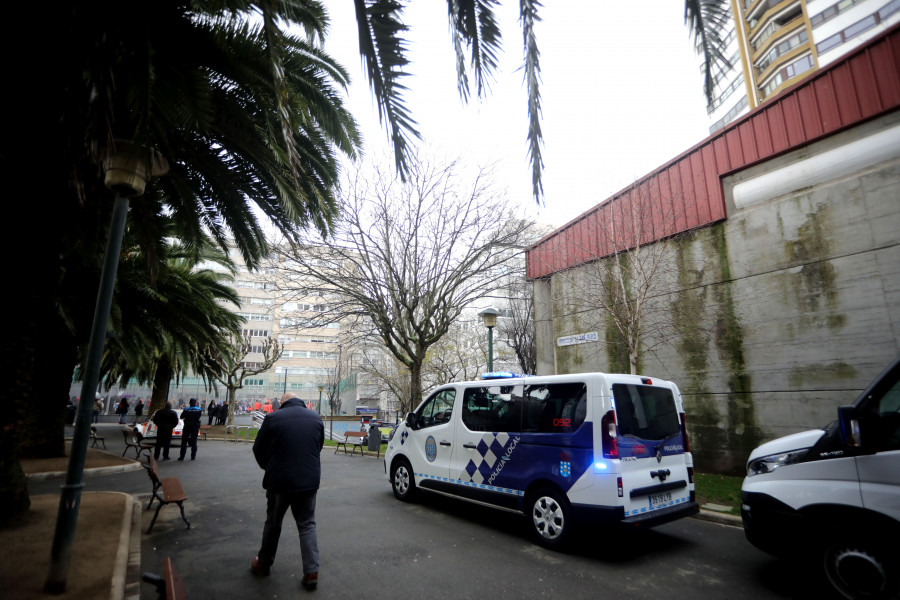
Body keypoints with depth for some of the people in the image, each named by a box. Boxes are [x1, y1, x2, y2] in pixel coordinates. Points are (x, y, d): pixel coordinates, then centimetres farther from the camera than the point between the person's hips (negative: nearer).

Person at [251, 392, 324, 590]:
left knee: (273, 523, 20)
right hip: (309, 481, 2)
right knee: (307, 525, 12)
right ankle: (311, 572, 6)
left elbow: (258, 449, 1)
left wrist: (268, 467, 19)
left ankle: (263, 564, 37)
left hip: (279, 480, -2)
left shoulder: (273, 418, -9)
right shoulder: (316, 418, 2)